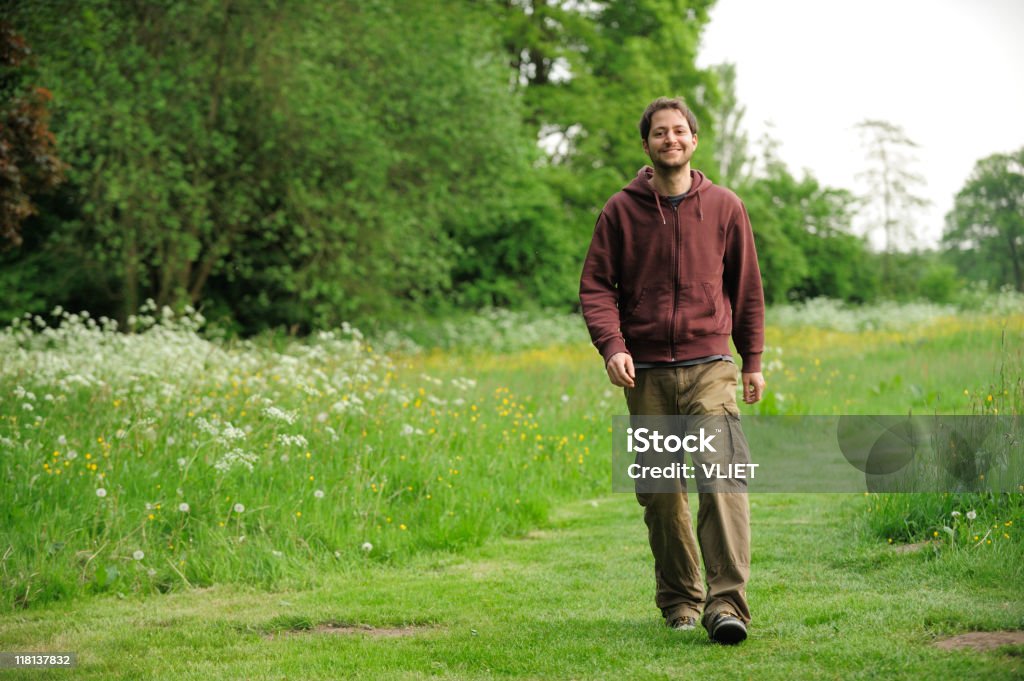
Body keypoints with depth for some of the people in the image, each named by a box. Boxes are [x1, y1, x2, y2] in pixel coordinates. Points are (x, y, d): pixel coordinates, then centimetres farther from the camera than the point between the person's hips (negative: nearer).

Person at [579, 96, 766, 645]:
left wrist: (753, 360, 13)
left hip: (710, 366, -1)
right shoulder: (621, 210, 5)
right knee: (661, 493, 5)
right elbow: (596, 285, 4)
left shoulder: (724, 207, 7)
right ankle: (679, 600, 19)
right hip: (647, 372, 1)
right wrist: (612, 346, -12)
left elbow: (746, 288, 14)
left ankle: (727, 603, -19)